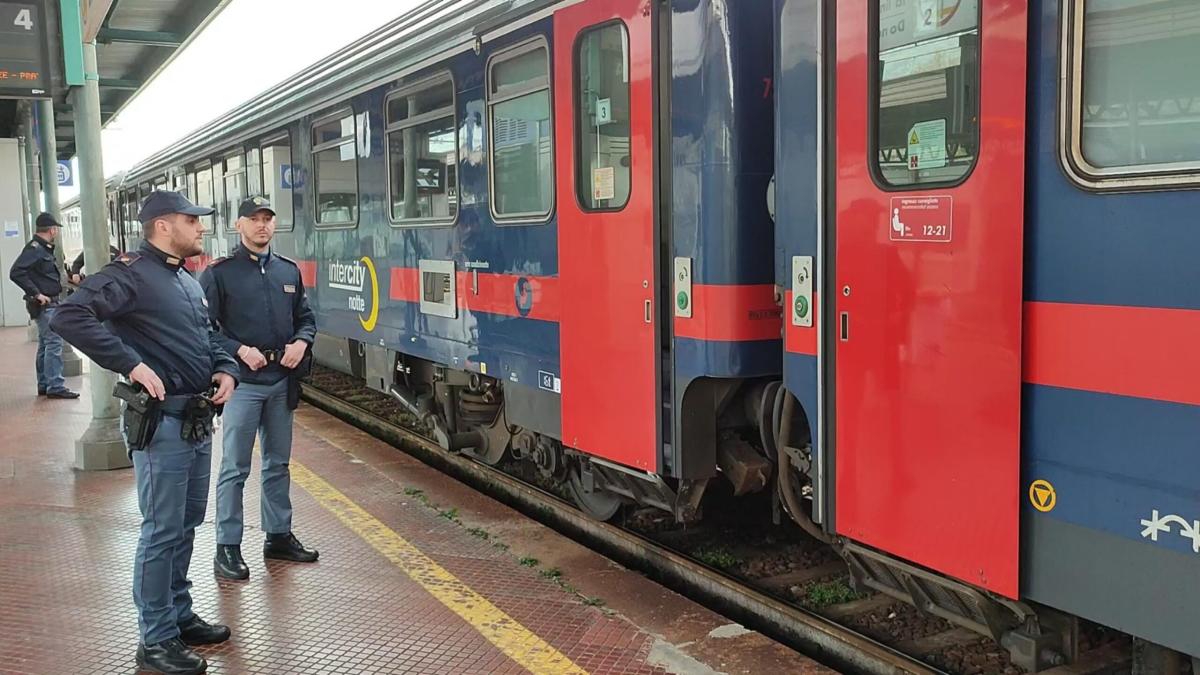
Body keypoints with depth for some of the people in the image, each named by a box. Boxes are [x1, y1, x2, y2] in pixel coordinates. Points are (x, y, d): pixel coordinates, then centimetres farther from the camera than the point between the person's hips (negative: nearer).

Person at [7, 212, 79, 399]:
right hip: (44, 305, -11)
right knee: (54, 343, -12)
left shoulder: (44, 249, 15)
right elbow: (16, 273, -24)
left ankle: (44, 385, 23)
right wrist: (36, 293, -22)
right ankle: (55, 386, -12)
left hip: (50, 303, 11)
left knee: (45, 344, 15)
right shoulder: (34, 248, -15)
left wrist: (59, 282, 9)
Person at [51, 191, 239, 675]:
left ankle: (179, 615, 33)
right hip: (161, 423, -9)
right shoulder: (130, 273, -13)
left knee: (186, 525, 18)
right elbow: (70, 317, -24)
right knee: (163, 531, -2)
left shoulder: (188, 281, 16)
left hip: (199, 421, 9)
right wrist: (131, 364, -27)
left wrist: (225, 369, 4)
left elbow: (209, 335, 25)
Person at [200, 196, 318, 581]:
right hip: (242, 382, -5)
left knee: (278, 463, 15)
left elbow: (306, 317, 17)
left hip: (282, 380, 6)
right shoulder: (220, 273, -4)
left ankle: (278, 536, 27)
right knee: (235, 469, -2)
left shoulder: (289, 271, 11)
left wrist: (301, 343, -3)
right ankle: (227, 548, 6)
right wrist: (240, 351, -19)